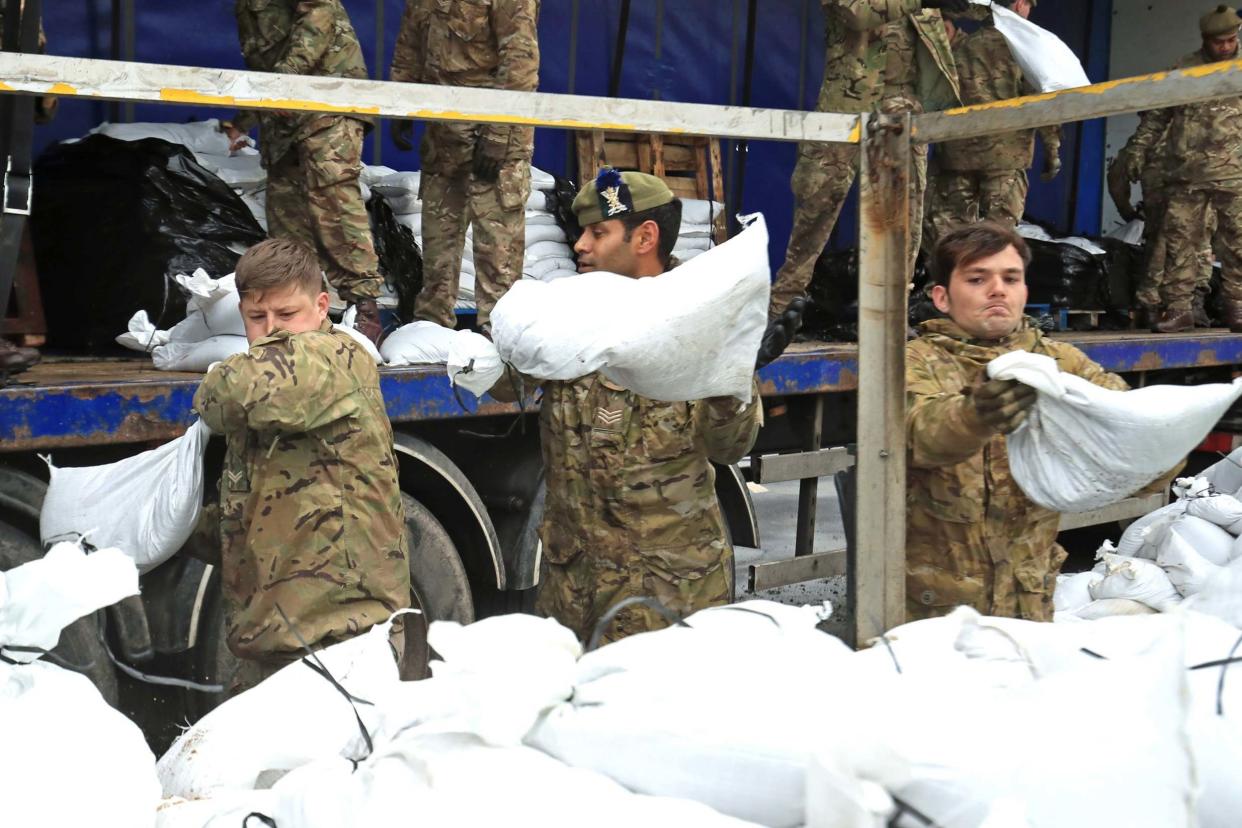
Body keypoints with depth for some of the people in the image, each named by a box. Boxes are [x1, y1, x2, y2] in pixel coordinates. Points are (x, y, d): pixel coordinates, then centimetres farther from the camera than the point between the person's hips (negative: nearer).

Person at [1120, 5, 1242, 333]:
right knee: (1179, 239, 0)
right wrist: (1138, 149, 10)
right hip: (1187, 174, 1)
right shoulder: (1184, 70, 8)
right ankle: (1178, 307, 6)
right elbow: (1157, 115, 15)